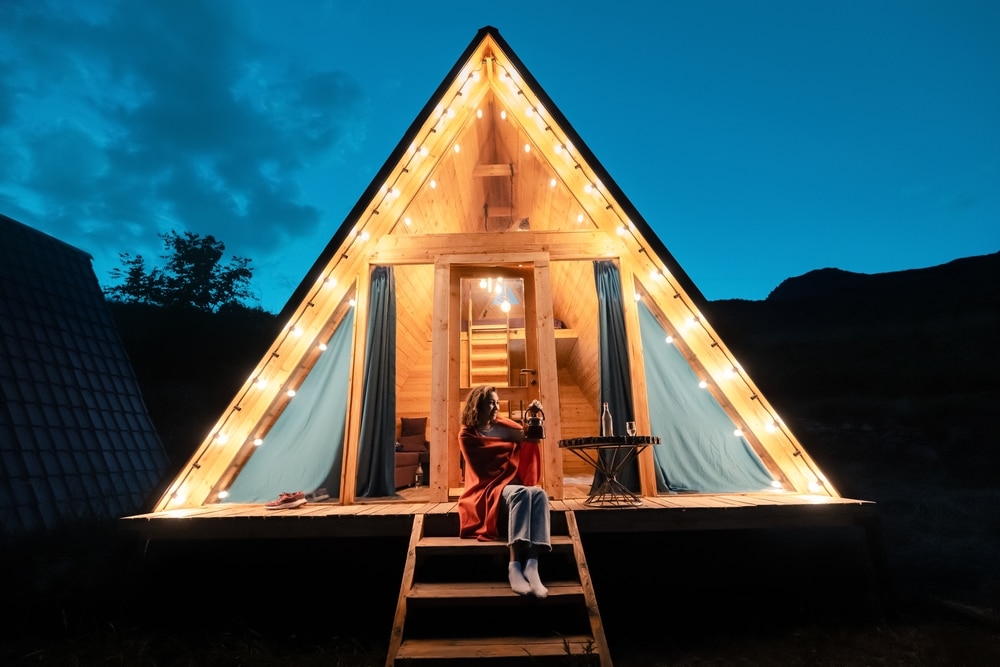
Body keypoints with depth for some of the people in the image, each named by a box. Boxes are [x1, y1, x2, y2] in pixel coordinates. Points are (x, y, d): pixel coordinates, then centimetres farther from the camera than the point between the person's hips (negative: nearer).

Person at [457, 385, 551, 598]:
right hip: (489, 490, -4)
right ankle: (515, 566, -44)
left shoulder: (502, 424, 14)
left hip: (513, 486, 5)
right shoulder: (467, 435, -1)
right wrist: (513, 442, -11)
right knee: (521, 493, -36)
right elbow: (485, 467, -9)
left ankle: (532, 565, -44)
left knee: (539, 494, -30)